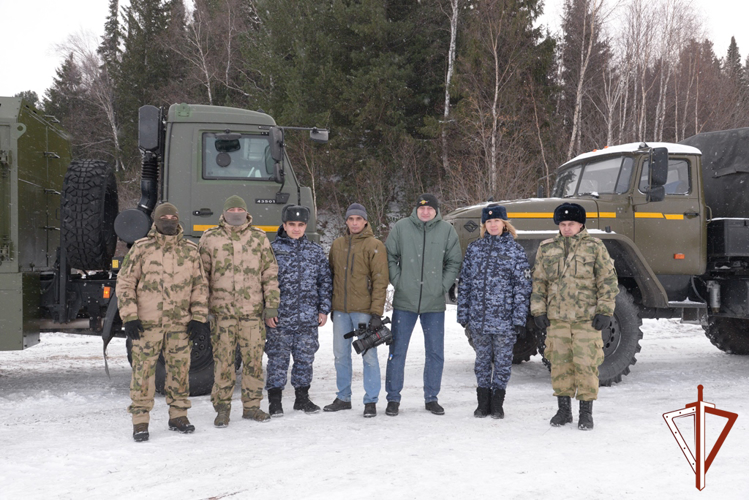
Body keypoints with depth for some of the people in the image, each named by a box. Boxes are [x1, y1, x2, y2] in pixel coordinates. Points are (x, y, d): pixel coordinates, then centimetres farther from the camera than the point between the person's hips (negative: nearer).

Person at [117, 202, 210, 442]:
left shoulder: (190, 250, 8)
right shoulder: (141, 249, 0)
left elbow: (200, 285, 13)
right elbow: (125, 283, 1)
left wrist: (198, 317, 6)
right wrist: (129, 318, -6)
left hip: (180, 323, 3)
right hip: (147, 323, -3)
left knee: (180, 369, 8)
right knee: (143, 370, -2)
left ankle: (178, 415, 22)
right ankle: (140, 421, 6)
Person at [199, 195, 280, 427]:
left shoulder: (259, 238, 10)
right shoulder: (210, 238, 6)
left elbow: (270, 273, 10)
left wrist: (271, 304, 4)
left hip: (253, 312, 2)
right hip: (221, 312, -1)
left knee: (254, 360, 4)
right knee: (223, 361, -1)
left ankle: (251, 406, 17)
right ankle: (222, 408, 11)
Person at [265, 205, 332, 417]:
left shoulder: (316, 251, 9)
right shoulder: (273, 250, 0)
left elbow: (325, 281, 12)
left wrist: (324, 309, 7)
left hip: (308, 319, 3)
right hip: (279, 319, -3)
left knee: (305, 358, 10)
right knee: (278, 359, 2)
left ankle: (302, 397, 24)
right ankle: (274, 400, 13)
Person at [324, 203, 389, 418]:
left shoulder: (374, 245, -4)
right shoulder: (337, 245, 12)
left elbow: (380, 280, -9)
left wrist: (377, 312, -15)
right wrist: (331, 306, 13)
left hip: (364, 310, -5)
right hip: (340, 310, 5)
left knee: (369, 355, -2)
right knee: (341, 354, 11)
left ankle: (371, 401, 6)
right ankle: (343, 398, 22)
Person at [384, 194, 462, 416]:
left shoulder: (447, 230, 3)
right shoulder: (401, 227, 0)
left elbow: (454, 262, 8)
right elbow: (389, 257, 6)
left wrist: (443, 286, -2)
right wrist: (397, 281, -4)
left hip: (434, 303, 1)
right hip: (404, 300, -1)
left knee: (436, 352, 7)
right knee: (397, 351, 3)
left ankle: (431, 398, 20)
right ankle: (393, 398, 13)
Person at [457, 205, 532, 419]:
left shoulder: (515, 250, 0)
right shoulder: (474, 248, 7)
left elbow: (522, 287, -2)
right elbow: (464, 282, 9)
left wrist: (519, 319, -7)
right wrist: (463, 313, 5)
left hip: (505, 318, -2)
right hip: (478, 317, 2)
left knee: (502, 360, 4)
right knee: (482, 359, 10)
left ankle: (497, 404, 16)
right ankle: (483, 402, 20)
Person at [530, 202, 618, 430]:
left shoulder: (595, 247, 1)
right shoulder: (546, 248, 9)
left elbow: (608, 280, 1)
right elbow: (539, 281, 13)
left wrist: (605, 311, -4)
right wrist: (538, 310, 7)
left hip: (587, 318, -3)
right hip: (557, 317, 3)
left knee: (586, 364, -3)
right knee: (560, 363, 7)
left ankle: (586, 413, 8)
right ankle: (563, 409, 20)